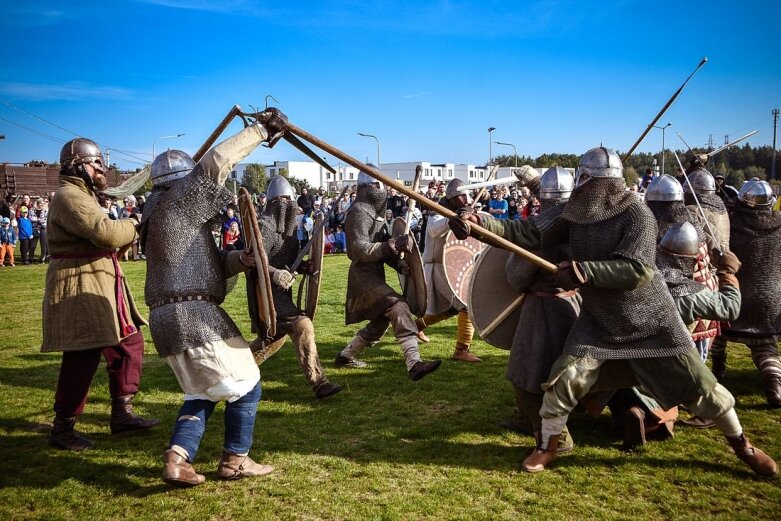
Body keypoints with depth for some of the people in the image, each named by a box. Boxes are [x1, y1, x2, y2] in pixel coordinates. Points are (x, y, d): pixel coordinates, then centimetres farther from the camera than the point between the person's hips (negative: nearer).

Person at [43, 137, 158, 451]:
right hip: (79, 290, -11)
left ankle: (121, 413, 22)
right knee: (83, 358, -8)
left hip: (99, 287, 11)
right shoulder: (69, 197, -14)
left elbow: (102, 239, 18)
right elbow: (106, 233, -27)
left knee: (129, 343, 14)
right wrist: (135, 225, -9)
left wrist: (128, 229, 2)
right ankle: (62, 429, 5)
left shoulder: (83, 196, 21)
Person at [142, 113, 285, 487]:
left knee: (200, 393, 20)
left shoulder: (161, 217, 21)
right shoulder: (178, 202, -5)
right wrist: (261, 130, -6)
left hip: (167, 318, 9)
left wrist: (240, 259, -2)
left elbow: (210, 261, 16)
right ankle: (235, 460, 15)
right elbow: (216, 162, -14)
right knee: (245, 386, 5)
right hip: (195, 314, -9)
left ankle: (177, 460, 9)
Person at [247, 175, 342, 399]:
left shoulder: (288, 228, 12)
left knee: (275, 334, 22)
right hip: (265, 291, -10)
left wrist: (304, 266, -2)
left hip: (281, 292, 10)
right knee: (302, 326, -19)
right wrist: (274, 274, -38)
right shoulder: (264, 226, -15)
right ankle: (318, 382, -15)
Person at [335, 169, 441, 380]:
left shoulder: (374, 212, 18)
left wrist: (397, 263, 2)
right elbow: (359, 250, -21)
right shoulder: (359, 212, -12)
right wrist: (392, 245, -27)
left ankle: (345, 356, 31)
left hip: (374, 275, 10)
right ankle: (414, 363, -32)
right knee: (398, 307, -24)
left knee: (380, 321, 19)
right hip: (363, 274, -10)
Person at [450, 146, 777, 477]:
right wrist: (479, 222, -30)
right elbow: (528, 232, -16)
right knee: (565, 377, -9)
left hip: (651, 321, -3)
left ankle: (740, 443, 31)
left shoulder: (637, 215, -20)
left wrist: (582, 271, -36)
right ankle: (547, 446, 13)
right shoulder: (572, 213, -7)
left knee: (698, 384, 6)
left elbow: (636, 270, -29)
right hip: (599, 321, 3)